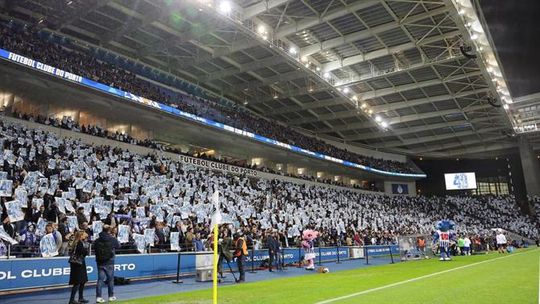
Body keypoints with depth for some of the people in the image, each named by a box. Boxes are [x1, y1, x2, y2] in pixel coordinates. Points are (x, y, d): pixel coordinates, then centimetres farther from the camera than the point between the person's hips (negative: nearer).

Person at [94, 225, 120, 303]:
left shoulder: (97, 241, -4)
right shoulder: (113, 239, -9)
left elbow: (94, 249, 2)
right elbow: (118, 246, 8)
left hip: (100, 262, 2)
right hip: (109, 262, -2)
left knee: (100, 279, 5)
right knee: (110, 279, 9)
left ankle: (98, 297, 1)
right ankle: (111, 296, 18)